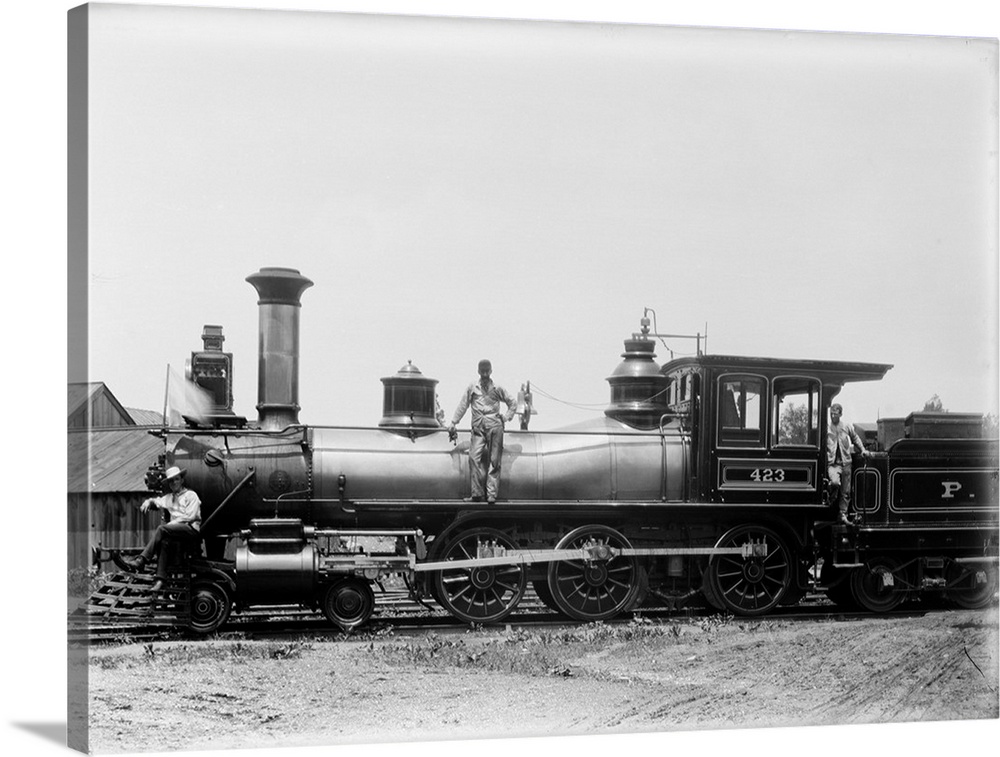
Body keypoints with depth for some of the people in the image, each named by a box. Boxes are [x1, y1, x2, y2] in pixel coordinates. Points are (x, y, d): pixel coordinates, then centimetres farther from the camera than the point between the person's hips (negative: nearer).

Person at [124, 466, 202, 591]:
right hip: (176, 530, 6)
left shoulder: (191, 495, 7)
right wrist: (148, 502, 8)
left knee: (161, 529, -28)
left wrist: (171, 524, -10)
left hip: (192, 528, -6)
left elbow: (190, 517, -4)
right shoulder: (169, 498, 28)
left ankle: (141, 560, -31)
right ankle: (160, 579, -36)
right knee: (162, 541, -27)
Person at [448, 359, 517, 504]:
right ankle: (477, 493, -15)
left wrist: (506, 418, 9)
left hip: (495, 426, 0)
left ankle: (491, 494, -4)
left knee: (494, 461, -4)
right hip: (478, 427, 0)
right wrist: (453, 423, 9)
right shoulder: (472, 387, 12)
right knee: (474, 457, -15)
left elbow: (513, 403, 21)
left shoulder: (497, 389, 11)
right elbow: (463, 405, 13)